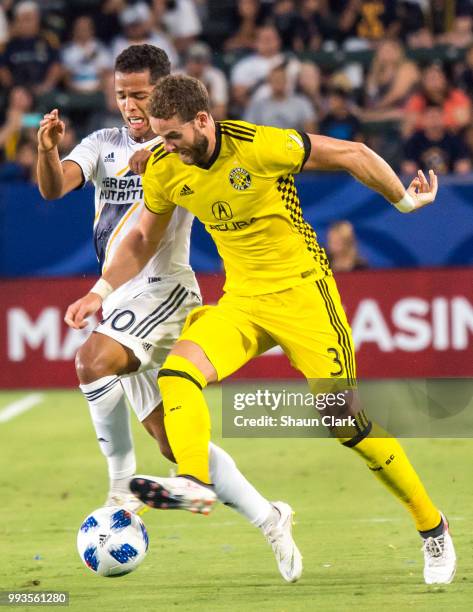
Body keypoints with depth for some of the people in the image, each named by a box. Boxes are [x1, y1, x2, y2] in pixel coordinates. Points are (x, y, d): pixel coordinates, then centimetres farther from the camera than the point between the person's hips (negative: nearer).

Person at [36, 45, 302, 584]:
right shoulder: (104, 145, 13)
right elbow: (54, 188, -2)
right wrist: (48, 150, -25)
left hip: (162, 290, -6)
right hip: (118, 300, 6)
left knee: (91, 361, -32)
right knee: (174, 443, 4)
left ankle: (122, 488, -23)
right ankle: (268, 519, 13)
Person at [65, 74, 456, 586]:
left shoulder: (261, 146, -22)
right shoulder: (164, 170, -4)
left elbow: (352, 154, -10)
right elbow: (143, 239, 13)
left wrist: (406, 201, 1)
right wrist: (101, 291, 1)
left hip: (302, 290, -5)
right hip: (240, 299, 5)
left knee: (347, 424, -9)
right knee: (176, 372, -24)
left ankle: (433, 529, 6)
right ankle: (196, 482, -42)